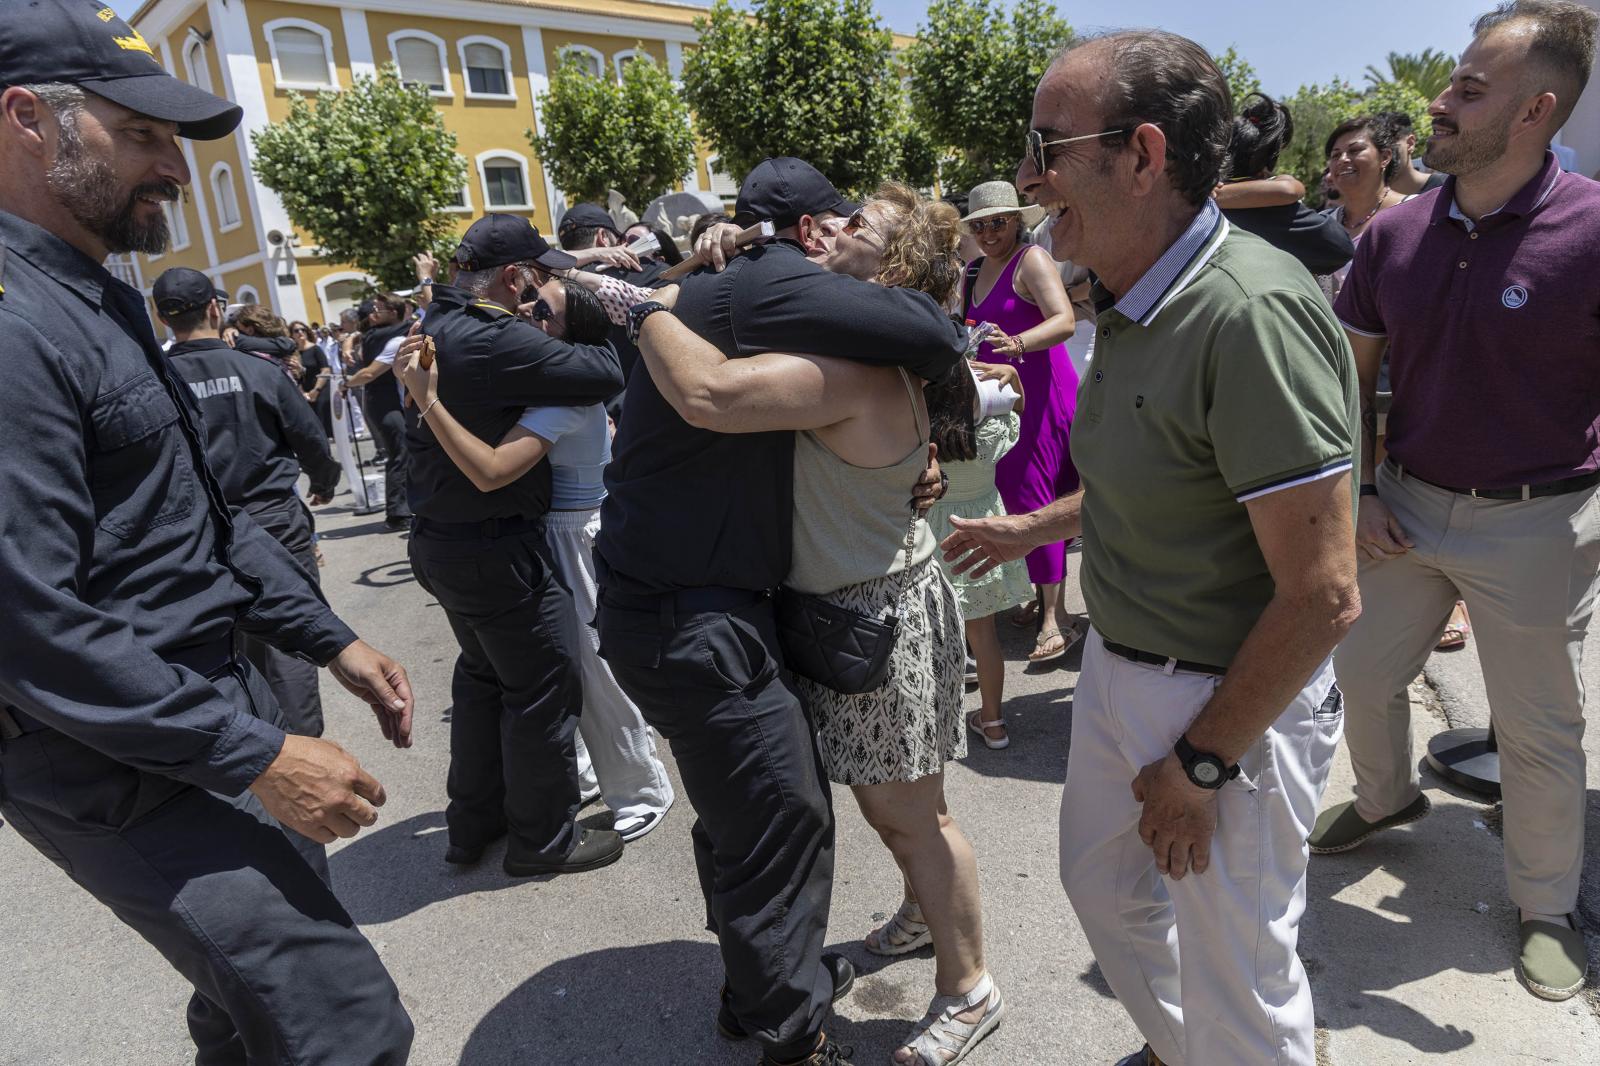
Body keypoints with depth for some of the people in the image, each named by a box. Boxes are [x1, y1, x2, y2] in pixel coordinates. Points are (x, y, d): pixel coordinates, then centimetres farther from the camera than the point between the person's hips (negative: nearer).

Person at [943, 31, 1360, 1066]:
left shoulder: (1251, 311, -27)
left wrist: (1198, 763, -18)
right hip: (1121, 667, 9)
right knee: (1103, 883, 27)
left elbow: (1324, 597, -26)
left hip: (1234, 699, -9)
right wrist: (1038, 526, 19)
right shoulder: (1135, 300, 3)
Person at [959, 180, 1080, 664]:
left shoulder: (1031, 260, -9)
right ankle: (1043, 598, 23)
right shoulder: (974, 270, 14)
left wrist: (1017, 343, -41)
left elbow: (1064, 320, -25)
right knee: (1014, 494, 10)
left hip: (1042, 395, -8)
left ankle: (1056, 617, -4)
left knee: (1030, 497, -11)